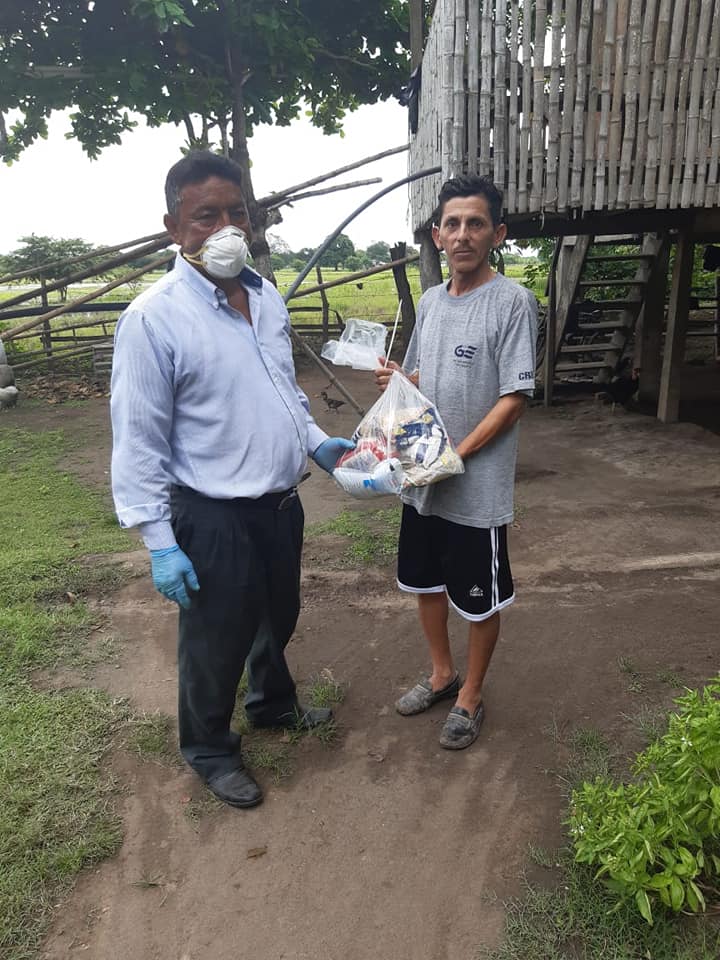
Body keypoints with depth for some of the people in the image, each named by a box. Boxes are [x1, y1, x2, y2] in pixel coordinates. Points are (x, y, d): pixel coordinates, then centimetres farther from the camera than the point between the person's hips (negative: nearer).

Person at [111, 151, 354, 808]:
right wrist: (160, 543, -18)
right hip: (214, 518, -7)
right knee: (217, 642, 12)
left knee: (279, 618, 26)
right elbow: (138, 441, -18)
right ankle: (209, 750, 39)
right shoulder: (154, 319, -19)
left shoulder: (268, 298, 3)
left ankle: (274, 705, 53)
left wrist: (317, 443, 7)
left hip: (281, 501, 7)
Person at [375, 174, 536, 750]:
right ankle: (442, 674, 42)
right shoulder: (430, 301, 7)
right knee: (426, 582, 20)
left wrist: (457, 455, -21)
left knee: (480, 600, 10)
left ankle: (471, 696, 32)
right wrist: (396, 380, -6)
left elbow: (514, 398, -16)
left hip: (478, 487, -6)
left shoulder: (512, 302, -13)